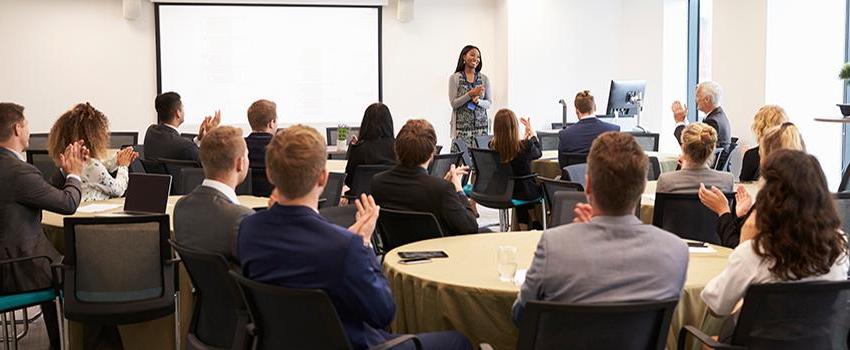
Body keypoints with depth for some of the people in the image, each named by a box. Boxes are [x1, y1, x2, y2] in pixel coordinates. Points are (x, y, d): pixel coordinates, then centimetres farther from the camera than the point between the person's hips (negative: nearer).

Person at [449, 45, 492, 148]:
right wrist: (470, 94, -14)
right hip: (462, 126, -2)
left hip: (481, 125, 2)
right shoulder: (455, 78, 1)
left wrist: (478, 101, -12)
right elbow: (454, 103, -3)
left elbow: (489, 103, 9)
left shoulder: (484, 79, 8)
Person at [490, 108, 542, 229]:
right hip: (524, 192, -4)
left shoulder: (492, 146, -14)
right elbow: (538, 153, 0)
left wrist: (526, 134, 12)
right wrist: (532, 133, 11)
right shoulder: (525, 146, -25)